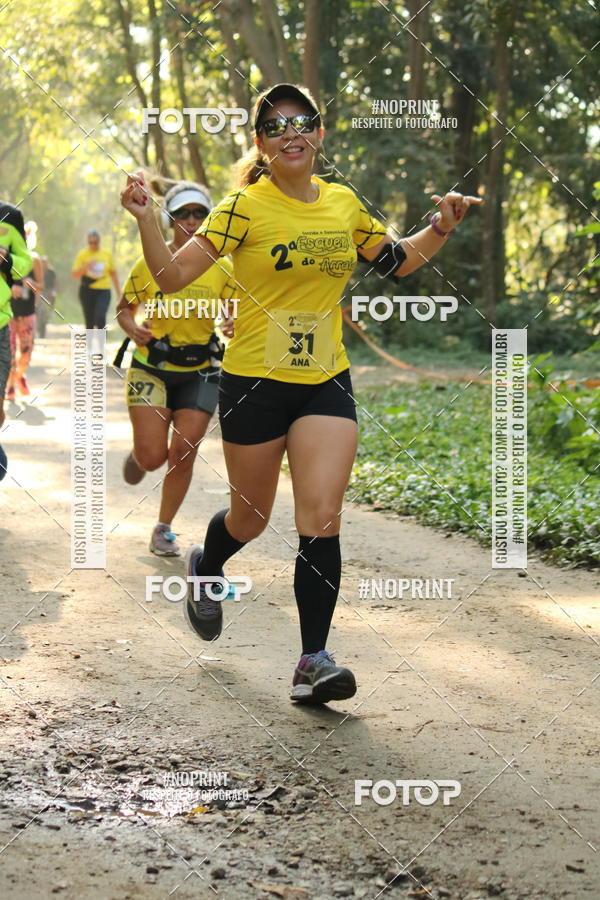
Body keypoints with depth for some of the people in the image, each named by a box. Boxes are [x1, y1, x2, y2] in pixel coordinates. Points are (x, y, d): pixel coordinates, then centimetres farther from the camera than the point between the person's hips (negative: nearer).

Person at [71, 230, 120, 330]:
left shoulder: (107, 254, 6)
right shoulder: (82, 254, 1)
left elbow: (113, 273, 15)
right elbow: (74, 275, -1)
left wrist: (118, 292, 14)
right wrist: (85, 267, -19)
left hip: (103, 290, 0)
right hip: (87, 291, 0)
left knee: (100, 318, -20)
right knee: (89, 321, 3)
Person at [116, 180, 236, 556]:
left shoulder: (223, 268, -4)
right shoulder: (150, 263, -7)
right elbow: (124, 308, 3)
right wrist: (134, 329, -18)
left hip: (200, 373, 1)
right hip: (152, 369, -1)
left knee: (184, 452, -4)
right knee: (153, 458, -9)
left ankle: (164, 529, 15)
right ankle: (138, 454, 30)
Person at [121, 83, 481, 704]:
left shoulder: (344, 203, 5)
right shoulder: (245, 207, -9)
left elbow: (396, 262, 21)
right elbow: (172, 275, -14)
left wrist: (440, 228, 5)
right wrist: (144, 219, -29)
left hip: (326, 384, 3)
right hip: (255, 382, -3)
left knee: (321, 520, -9)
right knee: (251, 518, 12)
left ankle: (314, 660, -5)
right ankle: (205, 567, 48)